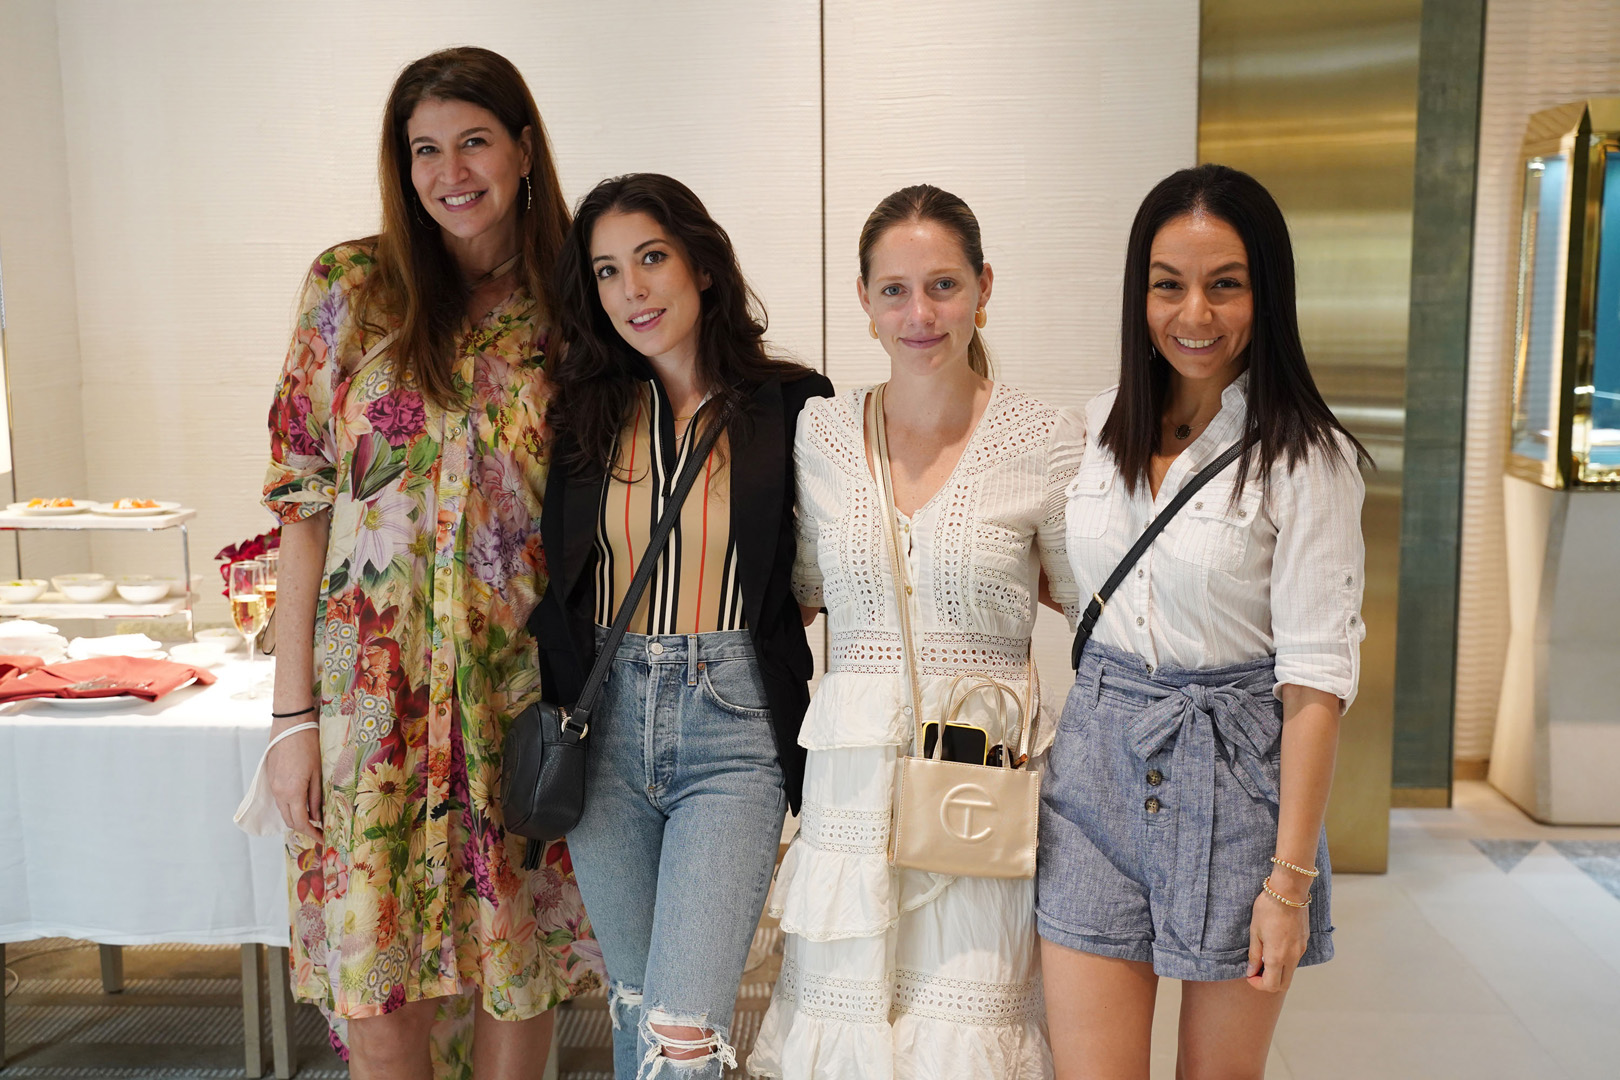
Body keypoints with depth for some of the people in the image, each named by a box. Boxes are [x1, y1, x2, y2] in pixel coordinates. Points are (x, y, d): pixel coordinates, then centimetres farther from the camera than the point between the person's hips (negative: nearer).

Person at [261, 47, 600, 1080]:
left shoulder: (568, 306, 3)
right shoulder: (352, 285, 0)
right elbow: (302, 496, -1)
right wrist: (293, 711, -5)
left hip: (523, 684, 1)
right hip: (375, 679, -1)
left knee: (522, 955, 10)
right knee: (377, 983, 5)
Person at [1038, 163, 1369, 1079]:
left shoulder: (1307, 458, -11)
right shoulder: (1099, 427, 4)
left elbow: (1316, 678, -13)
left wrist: (1290, 880, -14)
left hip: (1234, 769, -3)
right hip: (1098, 763, 4)